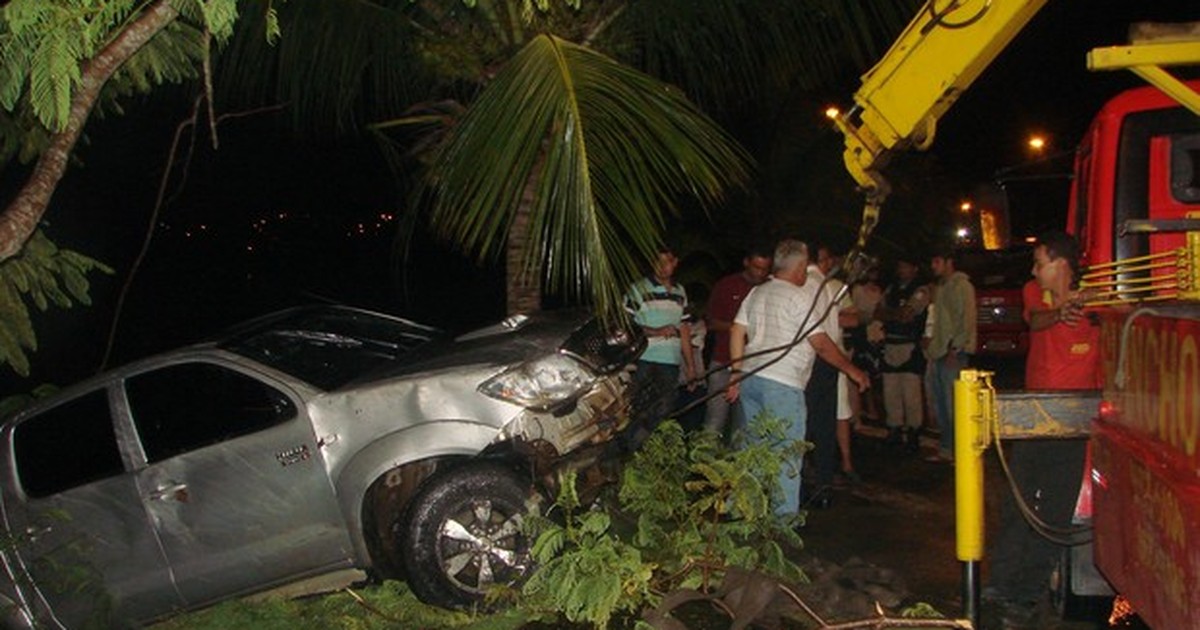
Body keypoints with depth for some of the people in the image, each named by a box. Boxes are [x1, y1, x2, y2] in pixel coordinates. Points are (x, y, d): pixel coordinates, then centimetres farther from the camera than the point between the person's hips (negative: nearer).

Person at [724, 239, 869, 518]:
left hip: (750, 379, 8)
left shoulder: (756, 293, 14)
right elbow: (821, 343, -9)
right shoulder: (798, 297, -8)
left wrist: (737, 375, 16)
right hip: (782, 383, -8)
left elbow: (737, 332, 13)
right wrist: (852, 370, 1)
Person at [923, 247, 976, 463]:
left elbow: (967, 318, -14)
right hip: (939, 352, 9)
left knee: (954, 404, -9)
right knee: (941, 404, 11)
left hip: (954, 353, -9)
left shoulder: (961, 285, -6)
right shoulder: (940, 287, 22)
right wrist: (930, 339, 15)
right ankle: (945, 449, 17)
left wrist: (955, 349, -17)